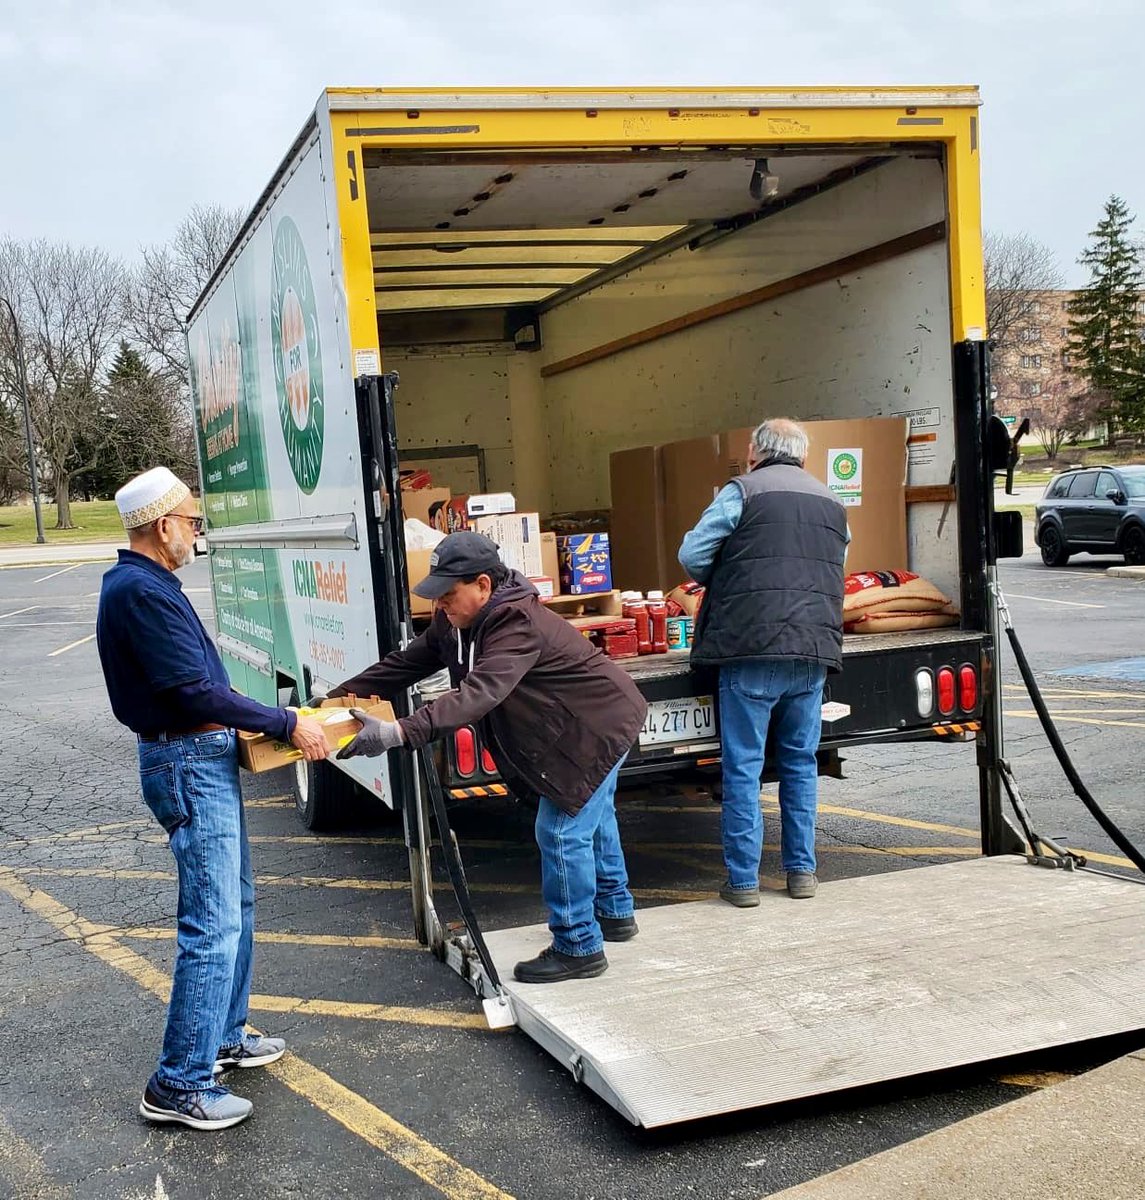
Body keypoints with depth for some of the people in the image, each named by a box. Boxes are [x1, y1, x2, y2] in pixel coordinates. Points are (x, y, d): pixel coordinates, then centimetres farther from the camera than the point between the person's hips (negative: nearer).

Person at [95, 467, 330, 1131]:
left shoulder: (144, 586, 14)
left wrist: (247, 719, 16)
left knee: (237, 904, 20)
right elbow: (196, 690, -23)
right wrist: (286, 723, -18)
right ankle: (180, 1086, 0)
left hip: (206, 759, 11)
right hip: (189, 766, -11)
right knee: (213, 926, -8)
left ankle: (224, 1036, 34)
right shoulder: (142, 592, -19)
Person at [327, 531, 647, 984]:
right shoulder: (457, 622, -6)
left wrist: (398, 733, -57)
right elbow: (407, 662, -2)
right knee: (592, 820, 24)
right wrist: (340, 696, -12)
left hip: (599, 726, -10)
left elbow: (478, 694, -48)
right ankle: (614, 913, 43)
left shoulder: (519, 626, -36)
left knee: (562, 832, -10)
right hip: (575, 728, 10)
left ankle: (579, 947, 4)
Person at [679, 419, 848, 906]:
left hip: (752, 649, -5)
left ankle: (743, 879, 5)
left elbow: (692, 555, -4)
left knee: (743, 766, 2)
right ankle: (802, 871, 19)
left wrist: (723, 583, 15)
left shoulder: (743, 491, 0)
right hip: (814, 651, 5)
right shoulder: (832, 505, 19)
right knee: (800, 762, 15)